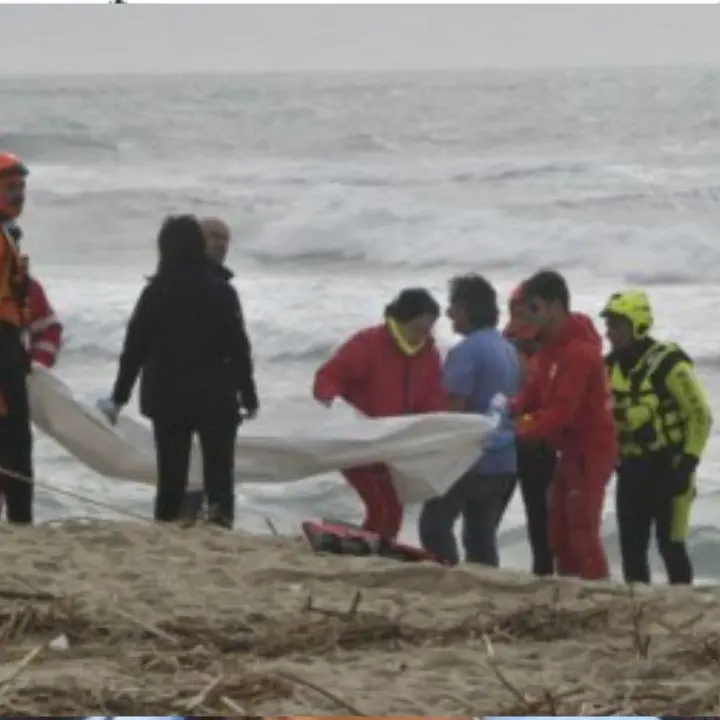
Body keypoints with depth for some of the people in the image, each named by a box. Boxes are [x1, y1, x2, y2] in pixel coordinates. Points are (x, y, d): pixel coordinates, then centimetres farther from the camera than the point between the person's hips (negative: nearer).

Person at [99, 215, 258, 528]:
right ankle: (221, 516, -18)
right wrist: (248, 396, 6)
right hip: (216, 397, -1)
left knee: (171, 470, 7)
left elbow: (134, 348, 0)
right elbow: (238, 347, -2)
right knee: (218, 467, 0)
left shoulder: (155, 293, -1)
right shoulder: (221, 291, -4)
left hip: (166, 398, 1)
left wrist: (118, 396, 7)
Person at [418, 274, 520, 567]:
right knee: (482, 534, 9)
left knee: (435, 522, 1)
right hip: (506, 460, 8)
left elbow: (455, 409, -16)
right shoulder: (508, 350, 14)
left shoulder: (466, 352, -13)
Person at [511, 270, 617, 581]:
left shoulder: (578, 351, -22)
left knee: (582, 533, -11)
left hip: (591, 450, -10)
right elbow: (537, 390, 12)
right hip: (571, 449, 10)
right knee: (560, 532, 13)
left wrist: (521, 430, -29)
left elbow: (562, 410, -27)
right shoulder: (552, 344, 11)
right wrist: (514, 407, -8)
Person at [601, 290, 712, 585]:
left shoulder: (668, 364, -14)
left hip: (668, 468, -7)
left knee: (671, 545, -5)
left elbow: (701, 415, -11)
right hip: (630, 471, 7)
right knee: (631, 547, 7)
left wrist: (689, 461, -15)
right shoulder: (611, 366, 7)